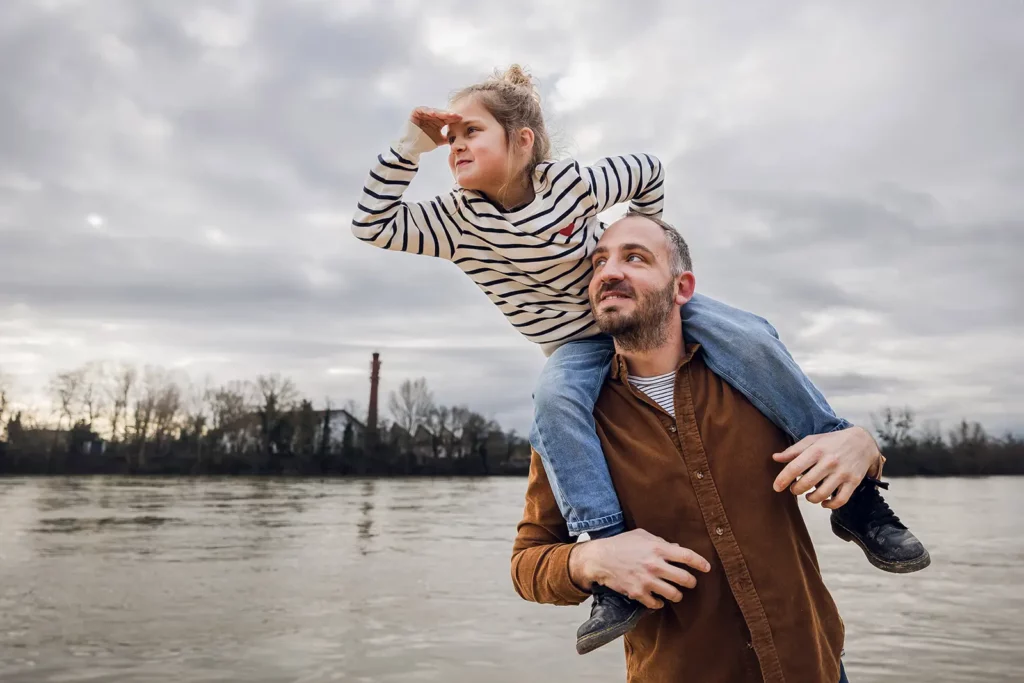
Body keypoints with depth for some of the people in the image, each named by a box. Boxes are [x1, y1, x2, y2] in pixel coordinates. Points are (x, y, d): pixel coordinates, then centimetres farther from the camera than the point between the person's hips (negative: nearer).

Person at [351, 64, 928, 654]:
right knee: (554, 400, -35)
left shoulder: (573, 182, -16)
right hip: (577, 345, 1)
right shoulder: (457, 219, -10)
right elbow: (373, 225, -16)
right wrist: (411, 146, -21)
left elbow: (647, 172, 1)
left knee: (747, 338, -24)